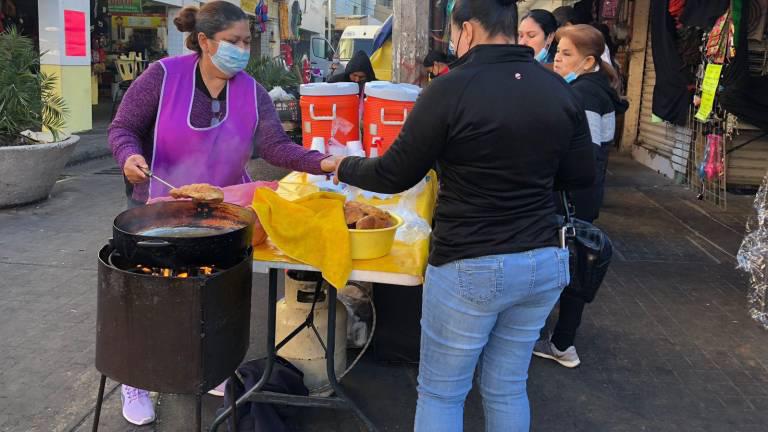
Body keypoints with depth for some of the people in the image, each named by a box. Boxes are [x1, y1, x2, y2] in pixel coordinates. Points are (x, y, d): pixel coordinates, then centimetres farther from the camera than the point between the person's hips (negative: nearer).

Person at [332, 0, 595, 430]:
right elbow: (581, 174, 10)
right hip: (544, 262, 6)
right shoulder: (560, 89, 1)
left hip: (470, 268, -5)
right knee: (508, 387, 20)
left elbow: (395, 176, -7)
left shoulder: (450, 89, -14)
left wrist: (346, 167, 11)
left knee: (441, 393, 12)